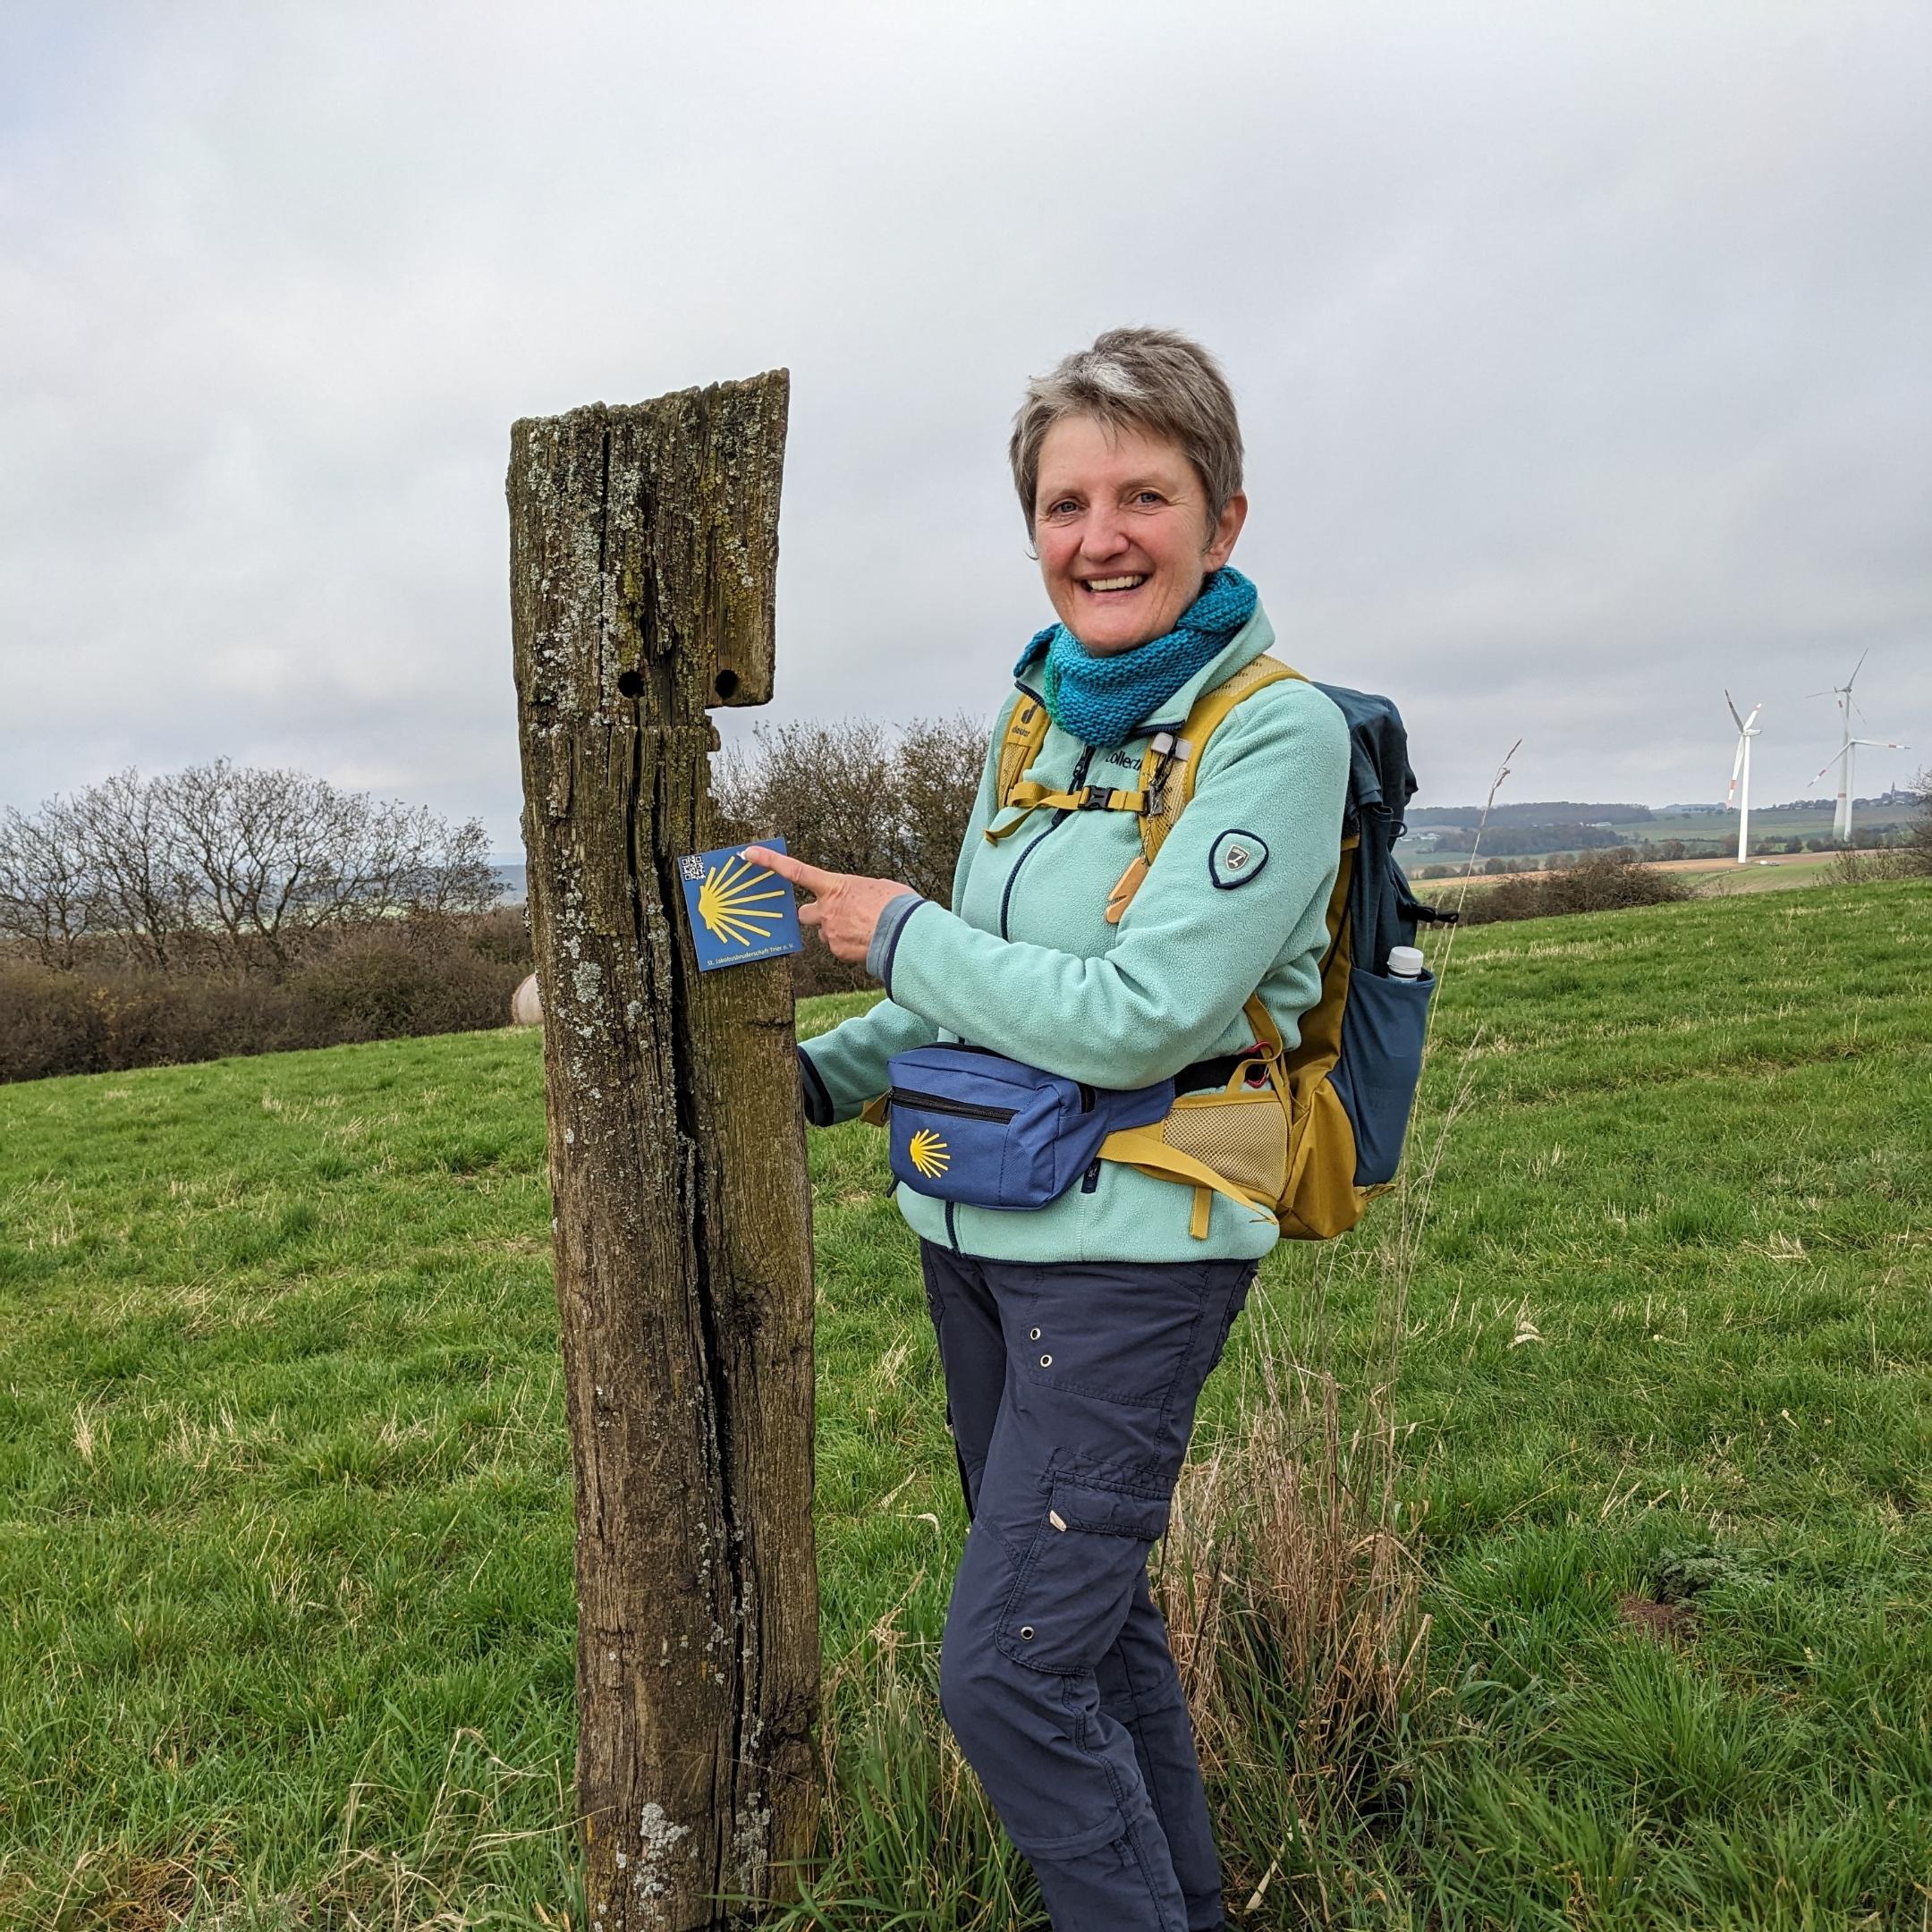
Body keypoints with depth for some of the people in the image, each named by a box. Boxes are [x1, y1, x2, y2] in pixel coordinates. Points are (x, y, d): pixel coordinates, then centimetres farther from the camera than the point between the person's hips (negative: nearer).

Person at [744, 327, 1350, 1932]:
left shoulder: (1277, 734, -14)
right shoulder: (1039, 713, 8)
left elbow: (1138, 1019, -23)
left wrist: (901, 935, -12)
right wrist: (822, 1074, 6)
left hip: (1133, 1249, -7)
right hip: (976, 1227, 8)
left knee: (1007, 1671, -5)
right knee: (1084, 1609, 20)